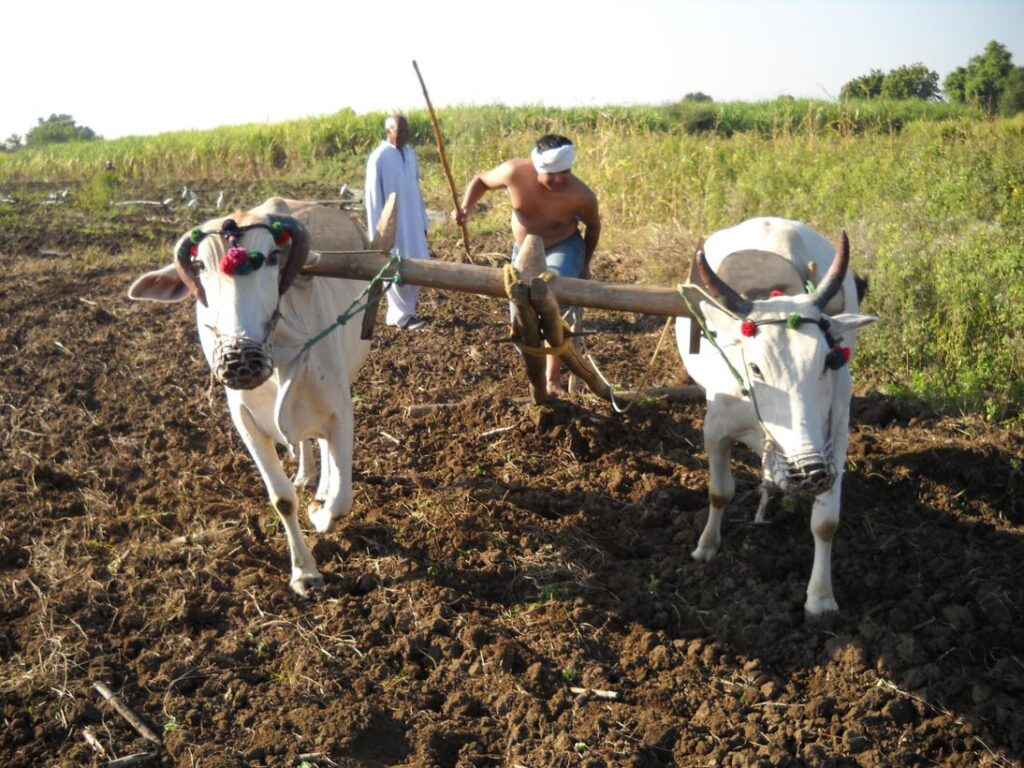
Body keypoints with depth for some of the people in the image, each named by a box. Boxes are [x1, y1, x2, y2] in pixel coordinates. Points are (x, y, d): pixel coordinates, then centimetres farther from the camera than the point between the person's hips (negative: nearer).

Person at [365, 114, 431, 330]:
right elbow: (373, 198, -12)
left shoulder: (410, 153, 6)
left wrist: (423, 222, 13)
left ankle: (407, 311, 23)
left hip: (413, 222, 6)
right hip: (392, 224, -6)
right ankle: (401, 315, 14)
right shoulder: (378, 158, -14)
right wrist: (378, 233, -13)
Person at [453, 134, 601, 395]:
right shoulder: (515, 172, -27)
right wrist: (466, 207, -25)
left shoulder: (581, 195, -28)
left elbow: (593, 227, -6)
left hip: (564, 248, -3)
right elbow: (481, 180, -6)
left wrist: (585, 265, 6)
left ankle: (553, 379, -19)